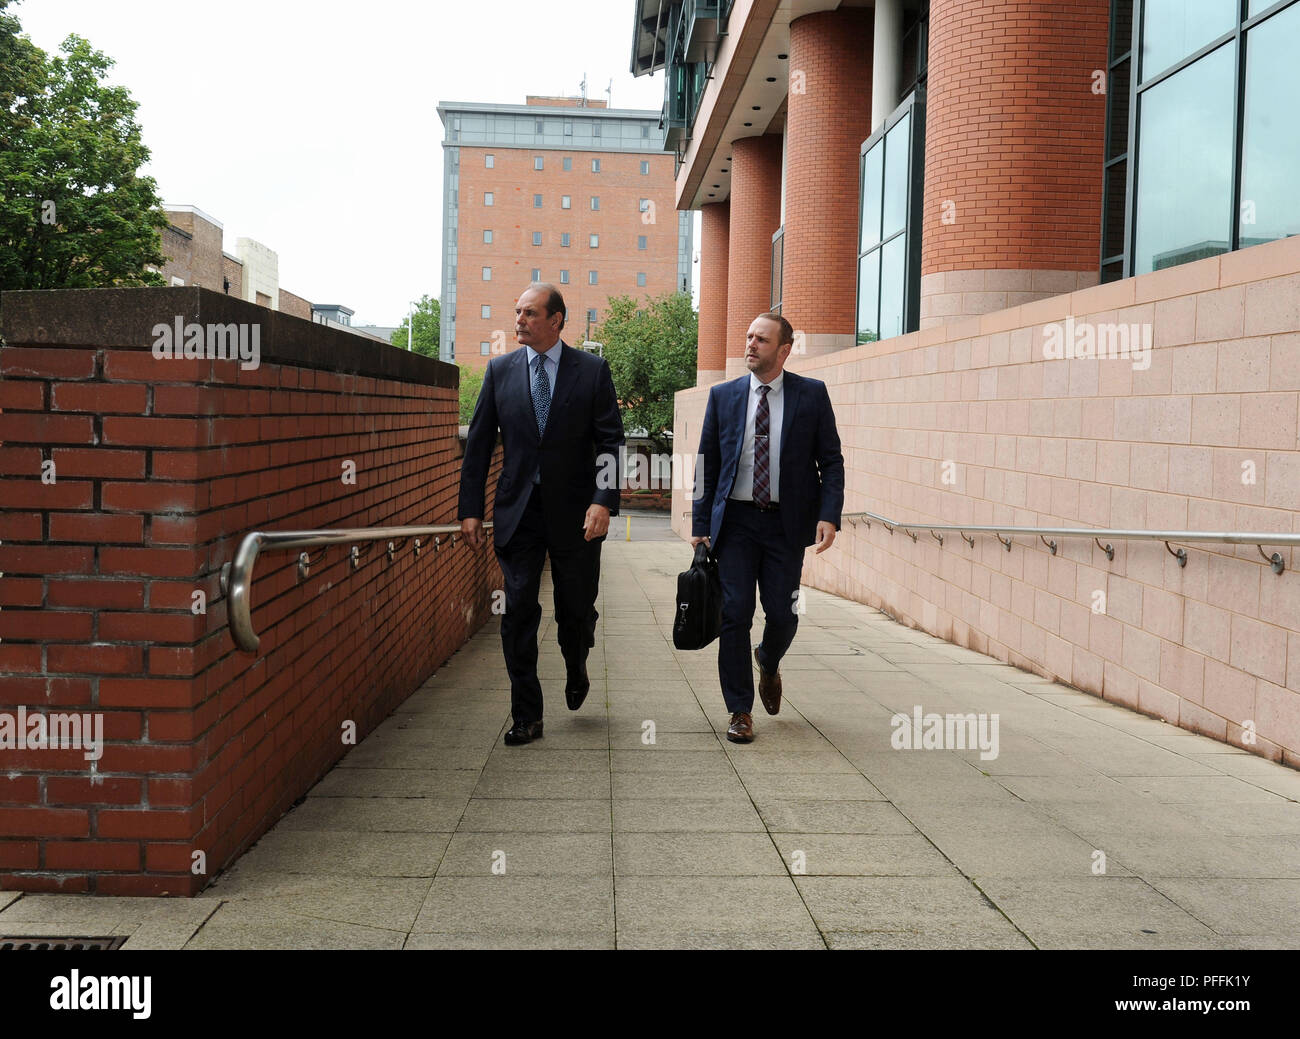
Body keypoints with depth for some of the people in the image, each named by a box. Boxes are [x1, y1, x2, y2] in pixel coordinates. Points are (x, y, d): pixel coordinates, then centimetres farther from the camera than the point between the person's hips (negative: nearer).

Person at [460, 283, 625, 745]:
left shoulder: (592, 370, 0)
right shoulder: (500, 370, 6)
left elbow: (610, 441, -3)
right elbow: (479, 443, 7)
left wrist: (604, 501, -16)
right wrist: (471, 508, 1)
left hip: (575, 513, -1)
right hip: (518, 511, 1)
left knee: (576, 608, 8)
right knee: (519, 612, -1)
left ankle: (576, 672, 40)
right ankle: (526, 716, 7)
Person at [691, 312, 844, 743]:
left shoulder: (811, 395, 2)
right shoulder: (723, 395, 6)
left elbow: (831, 461, 2)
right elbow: (707, 464, 8)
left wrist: (829, 515, -12)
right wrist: (701, 524, 3)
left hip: (786, 523, -1)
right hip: (735, 521, 1)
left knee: (782, 615, 1)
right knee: (734, 615, -1)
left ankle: (768, 663, 37)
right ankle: (740, 711, 10)